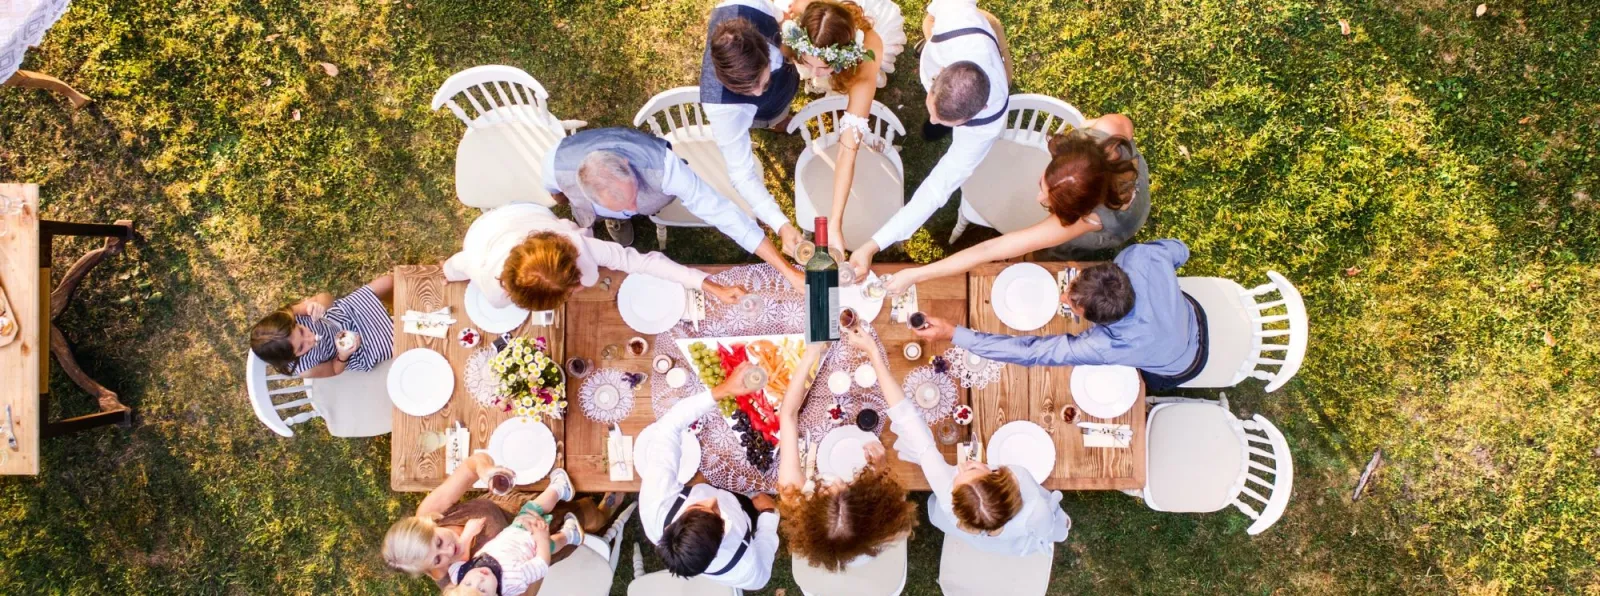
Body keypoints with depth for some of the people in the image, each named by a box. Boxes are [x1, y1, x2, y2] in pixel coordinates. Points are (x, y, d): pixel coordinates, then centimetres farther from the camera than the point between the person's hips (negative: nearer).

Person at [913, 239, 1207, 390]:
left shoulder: (1102, 347, -48)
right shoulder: (1141, 256, -38)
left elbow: (1028, 352, -41)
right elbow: (1178, 249, -14)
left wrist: (952, 332, -39)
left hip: (1178, 368, -4)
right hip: (1190, 314, 4)